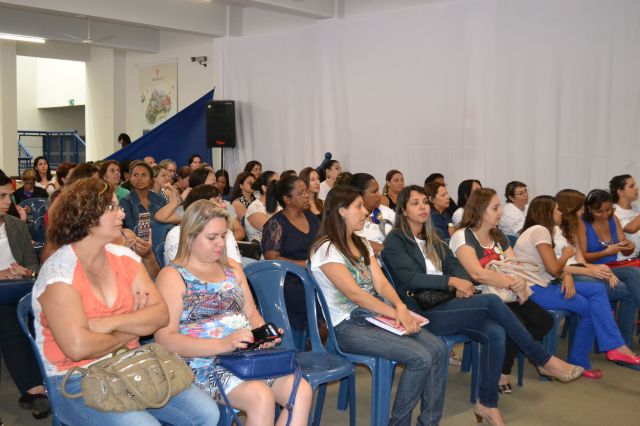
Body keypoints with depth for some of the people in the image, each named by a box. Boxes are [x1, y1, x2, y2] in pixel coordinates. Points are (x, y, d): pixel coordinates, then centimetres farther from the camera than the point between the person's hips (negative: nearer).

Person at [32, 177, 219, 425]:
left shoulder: (124, 258, 5)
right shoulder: (59, 273, -13)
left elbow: (161, 314, -3)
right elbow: (78, 347, -23)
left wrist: (111, 323, -18)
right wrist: (133, 327, -8)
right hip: (77, 382, -5)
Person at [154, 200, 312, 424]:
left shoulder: (232, 269, 19)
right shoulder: (173, 277, -2)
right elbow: (166, 339, -12)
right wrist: (222, 344, -23)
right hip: (204, 366, -6)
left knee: (302, 389, -18)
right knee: (261, 396, -31)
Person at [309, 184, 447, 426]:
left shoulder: (362, 244, 16)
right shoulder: (326, 249, -10)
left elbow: (381, 283, 5)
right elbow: (354, 293, -17)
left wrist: (400, 307, -15)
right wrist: (397, 314, -17)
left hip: (375, 316, 8)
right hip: (347, 326, -8)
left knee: (437, 349, -12)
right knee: (420, 358, -22)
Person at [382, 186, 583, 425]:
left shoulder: (432, 239, 21)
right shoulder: (395, 241, -1)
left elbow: (455, 265, 12)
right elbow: (410, 278, -14)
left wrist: (462, 285, -11)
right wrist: (452, 281, -19)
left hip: (443, 305, 7)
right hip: (422, 313, -7)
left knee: (495, 333, -20)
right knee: (492, 302, -23)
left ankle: (487, 403, -9)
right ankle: (543, 359, -11)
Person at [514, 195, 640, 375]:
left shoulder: (541, 230, 18)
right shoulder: (540, 230, -12)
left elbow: (553, 268, 9)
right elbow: (553, 269, -18)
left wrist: (567, 276, -11)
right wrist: (567, 254, 0)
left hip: (543, 284, 9)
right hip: (532, 289, -9)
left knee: (597, 290, -3)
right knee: (588, 307, -13)